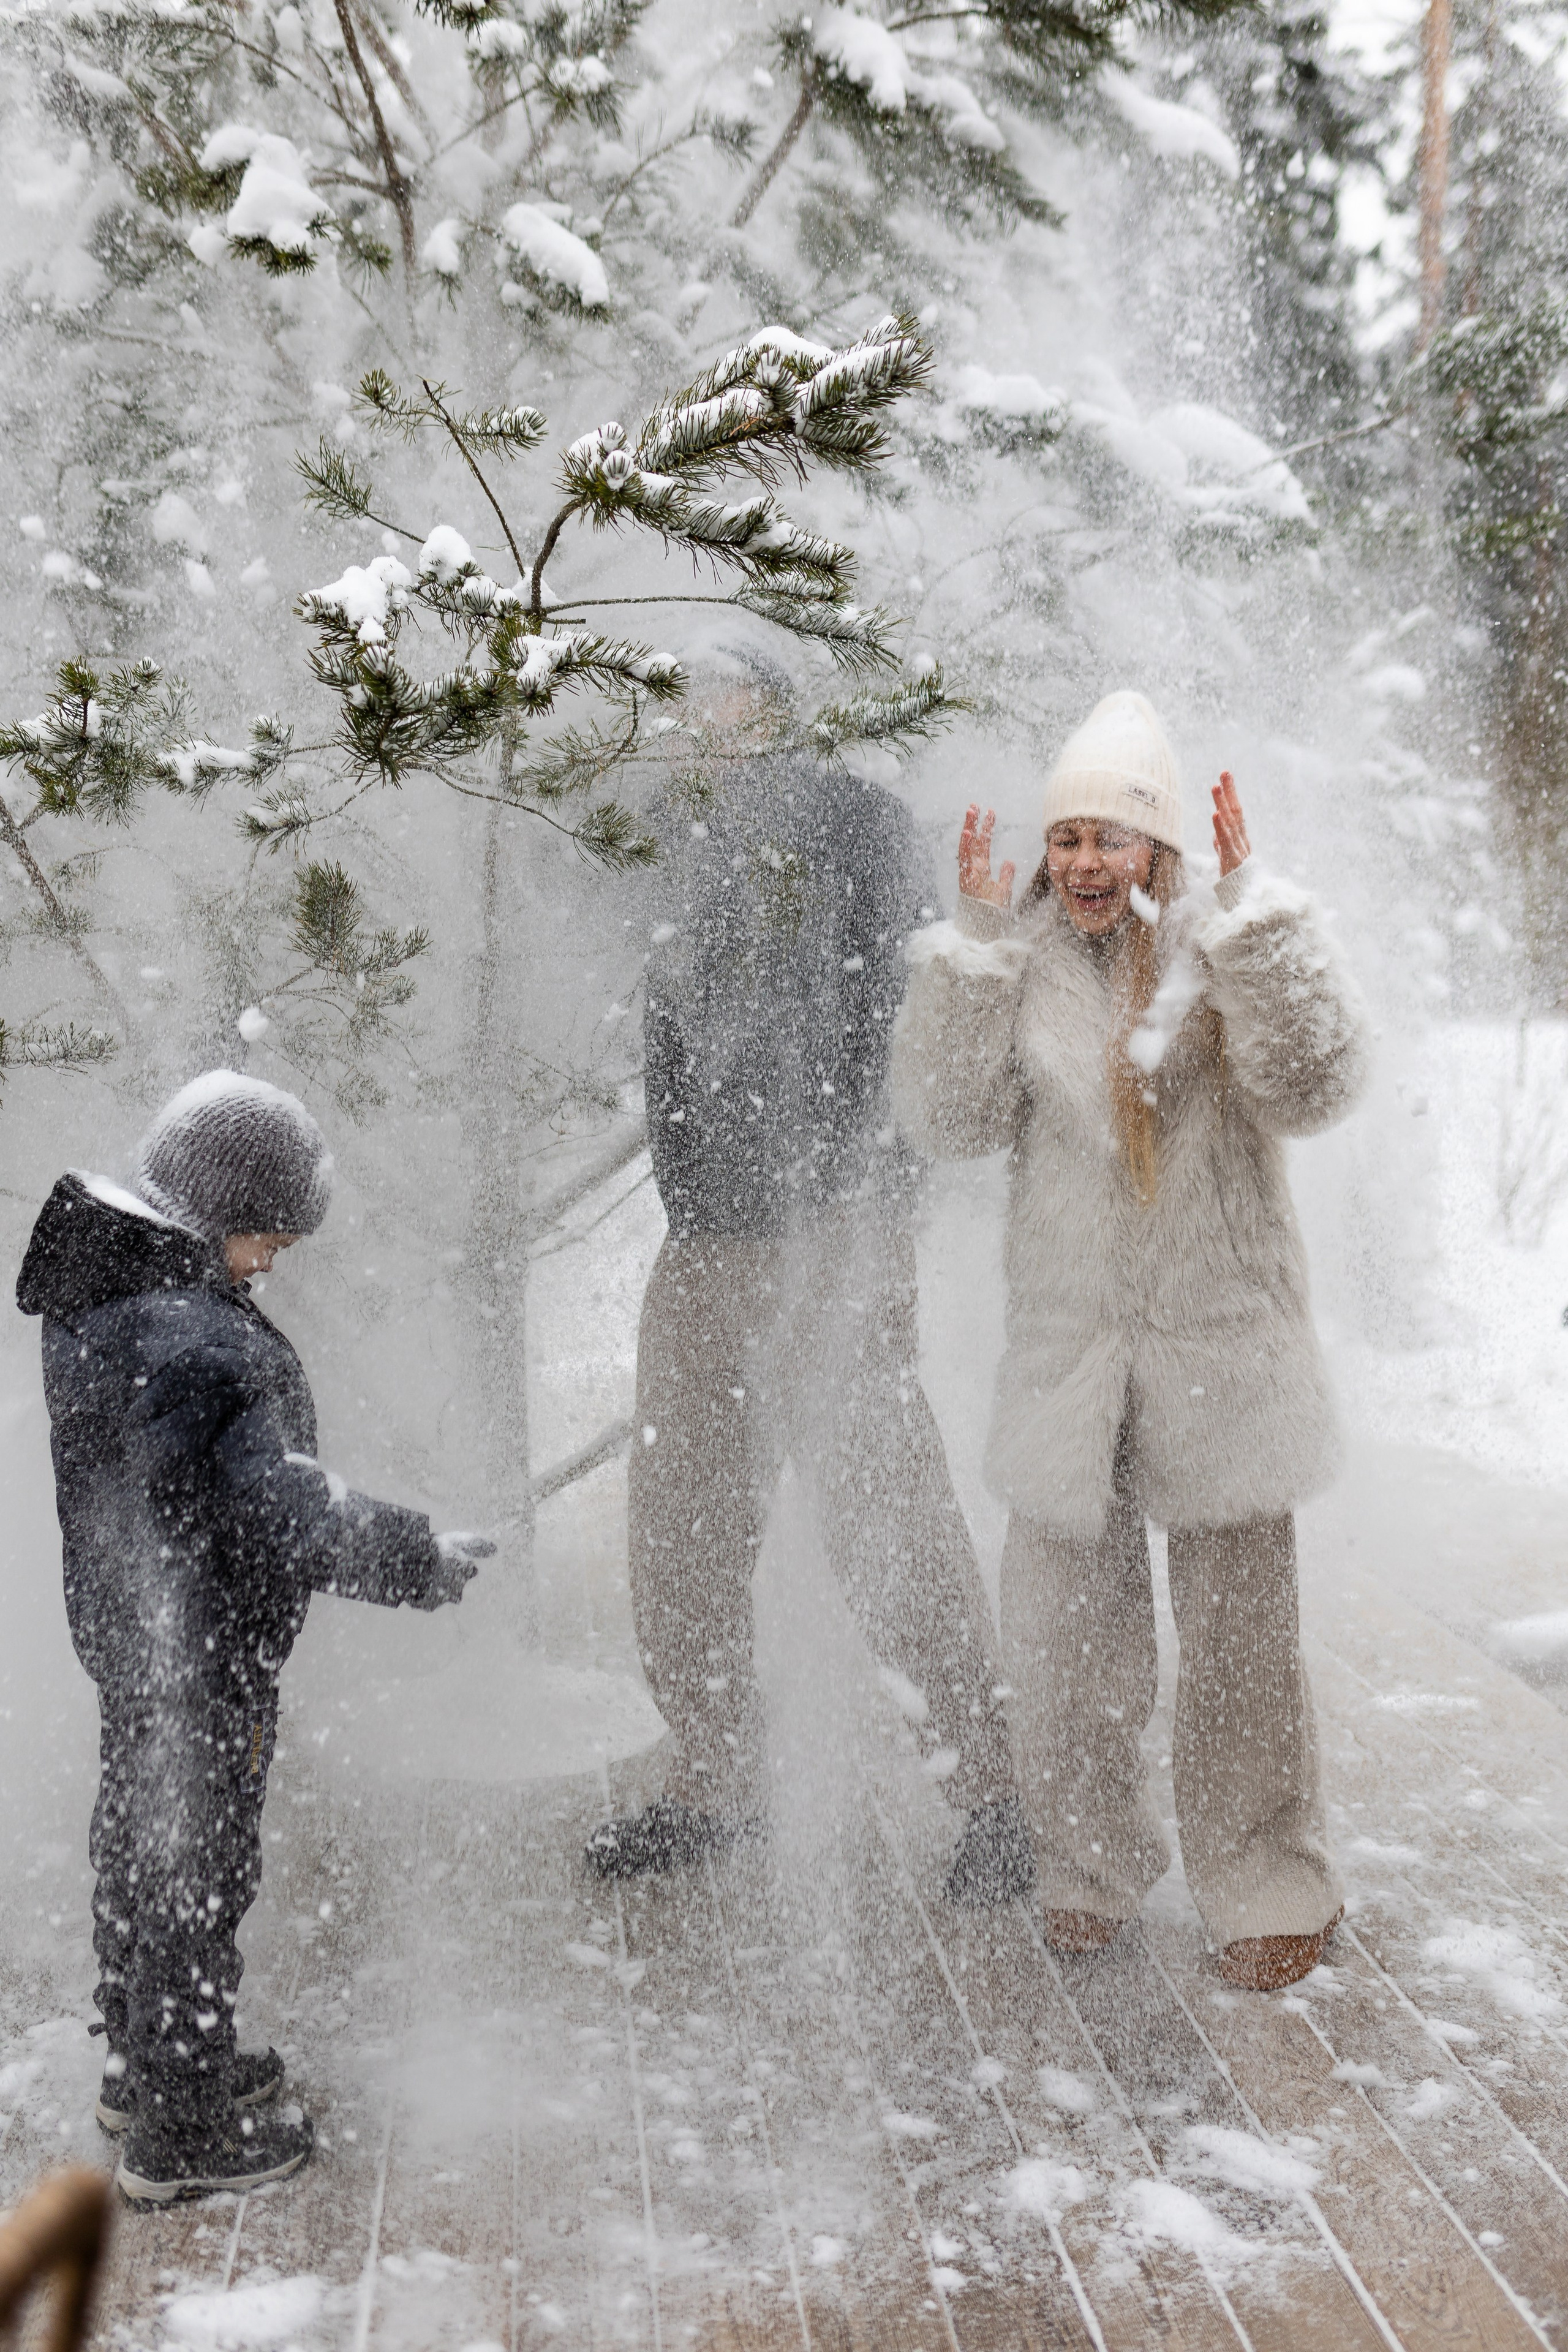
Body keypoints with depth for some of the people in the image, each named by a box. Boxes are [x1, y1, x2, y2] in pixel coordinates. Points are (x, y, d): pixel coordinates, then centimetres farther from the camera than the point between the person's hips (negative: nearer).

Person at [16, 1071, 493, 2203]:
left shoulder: (101, 1294, 3)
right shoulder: (189, 1341, -30)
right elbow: (276, 1506, -32)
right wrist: (421, 1558, -25)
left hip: (127, 1627, 10)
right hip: (203, 1654, -10)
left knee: (138, 1845, 23)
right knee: (198, 1875, 4)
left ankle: (146, 2065, 42)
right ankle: (181, 2137, 19)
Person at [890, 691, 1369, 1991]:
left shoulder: (1225, 954, -3)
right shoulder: (1024, 967, 4)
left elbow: (1314, 1081, -18)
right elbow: (951, 1117, -5)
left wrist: (1252, 904, -21)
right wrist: (976, 942, -10)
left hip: (1220, 1345, -2)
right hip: (1069, 1349, 3)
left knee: (1239, 1629, 5)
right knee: (1064, 1627, 10)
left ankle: (1270, 1886, 23)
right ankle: (1093, 1868, 31)